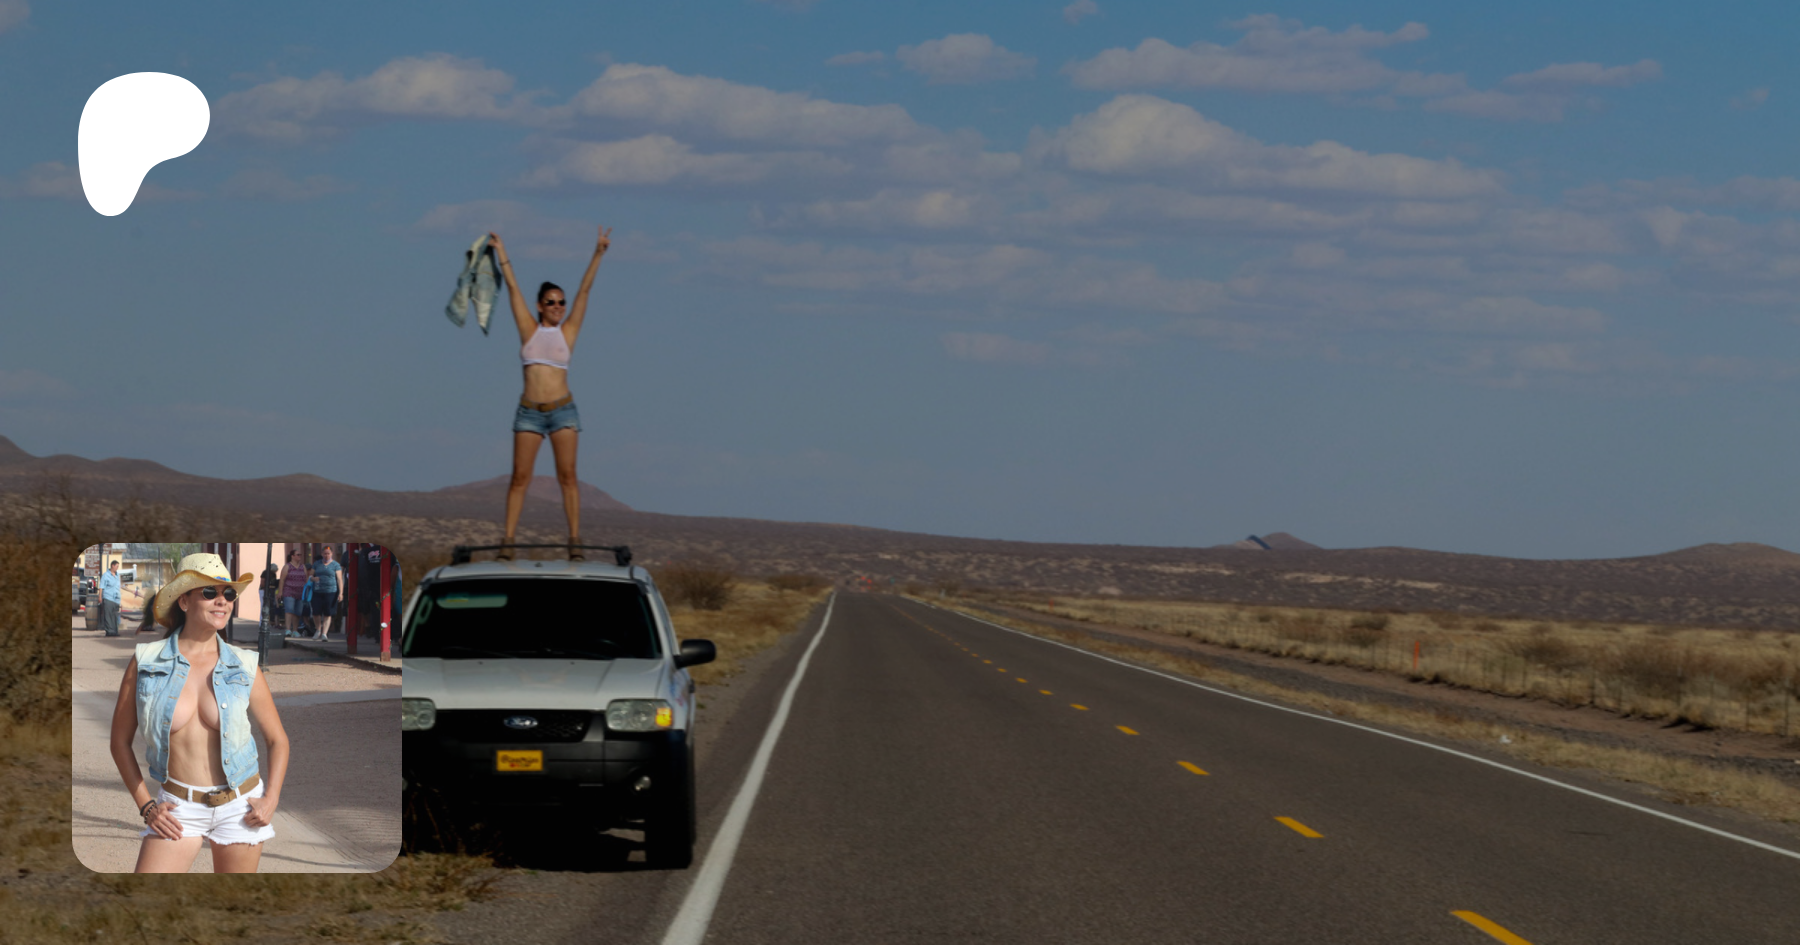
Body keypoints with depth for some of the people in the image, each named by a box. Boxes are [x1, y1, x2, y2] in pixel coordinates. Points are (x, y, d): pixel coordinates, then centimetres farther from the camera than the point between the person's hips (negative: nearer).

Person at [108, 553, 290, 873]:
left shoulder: (243, 668, 0)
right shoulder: (145, 662, -3)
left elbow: (278, 740, 10)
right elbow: (120, 741, 5)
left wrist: (270, 800, -2)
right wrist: (146, 806, -2)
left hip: (240, 807, 1)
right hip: (178, 808, -1)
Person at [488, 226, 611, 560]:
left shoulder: (567, 331, 7)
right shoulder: (529, 330, 8)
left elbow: (585, 290, 1)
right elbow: (513, 289, 7)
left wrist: (598, 254, -4)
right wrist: (502, 254, 5)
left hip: (562, 410, -1)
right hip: (529, 412, 1)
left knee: (567, 476, -3)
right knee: (520, 477, -1)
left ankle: (575, 540, -3)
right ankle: (507, 541, -2)